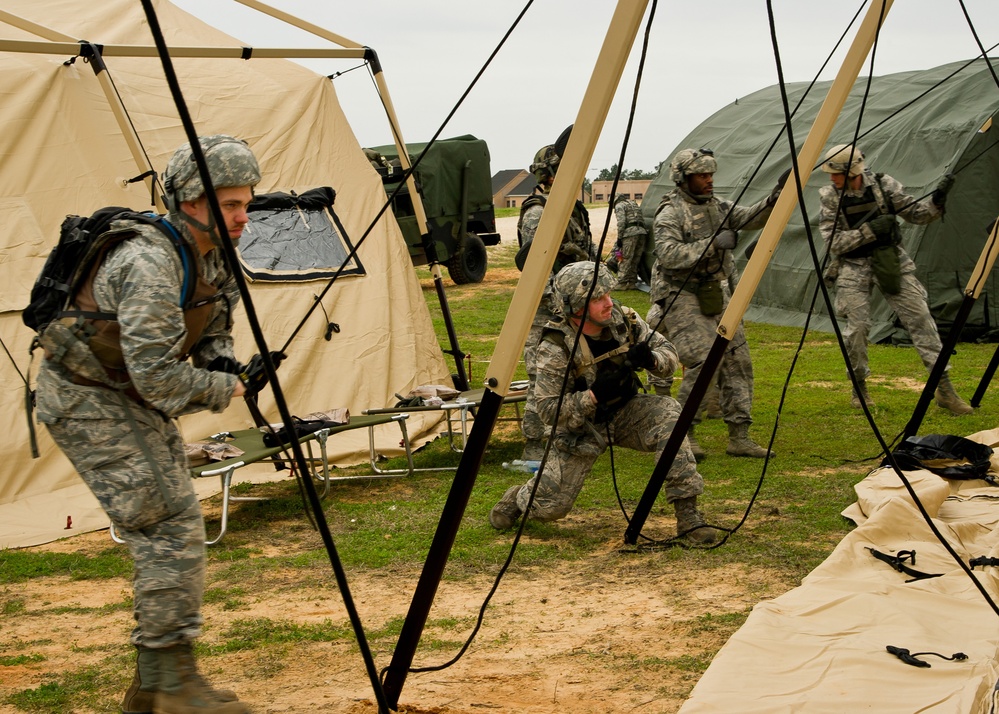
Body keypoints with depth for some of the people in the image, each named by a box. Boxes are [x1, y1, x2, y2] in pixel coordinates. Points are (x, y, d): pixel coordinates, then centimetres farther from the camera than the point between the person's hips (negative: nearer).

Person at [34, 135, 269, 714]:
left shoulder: (210, 257, 3)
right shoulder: (149, 264, -27)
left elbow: (210, 333, 14)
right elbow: (156, 374, -31)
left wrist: (224, 365, -8)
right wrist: (225, 388, -17)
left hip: (133, 401, 10)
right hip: (88, 401, -10)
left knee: (173, 527, 8)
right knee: (171, 525, -15)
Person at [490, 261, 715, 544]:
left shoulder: (624, 319, -14)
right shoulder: (556, 348, -25)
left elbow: (669, 354, -5)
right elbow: (547, 409, -22)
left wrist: (651, 359, -28)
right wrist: (594, 395, -35)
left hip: (624, 413, 3)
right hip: (580, 427, -3)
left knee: (667, 414, -28)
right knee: (550, 507, -6)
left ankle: (687, 514, -23)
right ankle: (518, 498, 35)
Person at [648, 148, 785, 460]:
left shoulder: (716, 205, 11)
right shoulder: (670, 214, -12)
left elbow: (751, 218, 4)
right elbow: (669, 255, -24)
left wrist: (774, 198, -14)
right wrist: (712, 243, -27)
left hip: (716, 296, 8)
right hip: (683, 299, -8)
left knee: (737, 361, 3)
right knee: (703, 362, -18)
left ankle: (739, 437, 8)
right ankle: (683, 432, -3)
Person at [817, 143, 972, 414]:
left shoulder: (882, 184, -6)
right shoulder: (829, 197, -9)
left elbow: (916, 214, 2)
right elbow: (834, 242, -13)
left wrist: (937, 199, -17)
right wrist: (869, 230, -22)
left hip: (891, 262, 1)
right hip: (853, 267, -1)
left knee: (920, 317, -5)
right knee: (857, 326, -11)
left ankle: (944, 387, -1)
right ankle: (859, 388, 13)